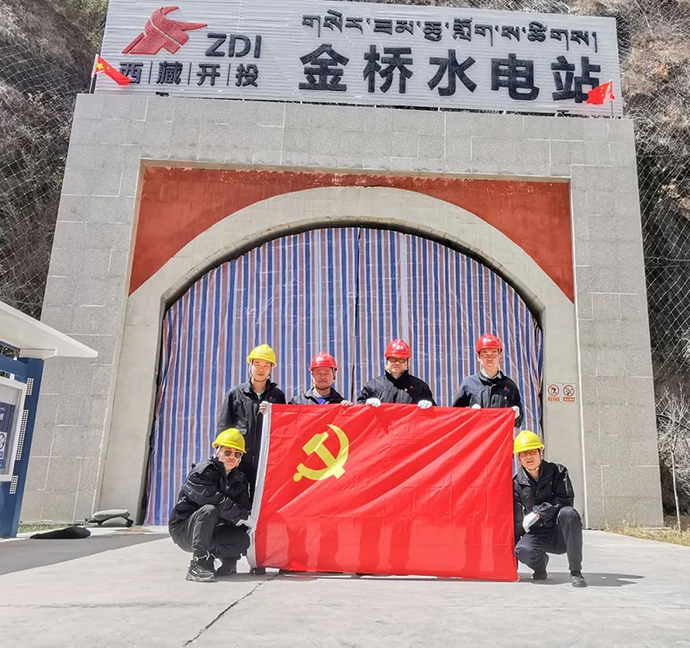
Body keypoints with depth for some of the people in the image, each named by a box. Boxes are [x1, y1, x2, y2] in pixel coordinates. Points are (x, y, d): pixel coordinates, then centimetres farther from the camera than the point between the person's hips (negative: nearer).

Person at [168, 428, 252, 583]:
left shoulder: (238, 479, 6)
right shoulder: (202, 472, -16)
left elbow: (246, 506, -2)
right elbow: (217, 501, -29)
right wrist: (244, 516, -27)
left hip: (211, 532, 6)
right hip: (183, 530, -6)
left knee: (243, 539, -20)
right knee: (209, 510, -35)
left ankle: (210, 554, 9)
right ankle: (197, 564, -29)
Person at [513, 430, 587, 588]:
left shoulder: (558, 472, 0)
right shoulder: (516, 484, 1)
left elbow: (566, 500, -14)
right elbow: (516, 520, 4)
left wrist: (538, 512, -21)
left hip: (561, 534, 0)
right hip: (536, 536, 1)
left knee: (568, 513, -33)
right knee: (523, 550, -33)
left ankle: (575, 571, -21)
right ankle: (541, 562, 6)